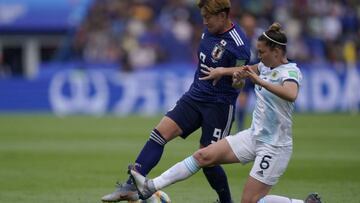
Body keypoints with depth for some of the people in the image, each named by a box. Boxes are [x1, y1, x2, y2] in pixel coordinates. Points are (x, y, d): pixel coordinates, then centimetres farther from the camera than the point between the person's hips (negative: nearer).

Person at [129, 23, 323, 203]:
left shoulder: (291, 72, -17)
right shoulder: (267, 67, 7)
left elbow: (291, 95, -41)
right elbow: (250, 69, 32)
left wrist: (259, 80, -44)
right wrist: (222, 71, 31)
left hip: (274, 146, -8)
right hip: (253, 136, 8)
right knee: (204, 155, -1)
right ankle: (150, 187, 0)